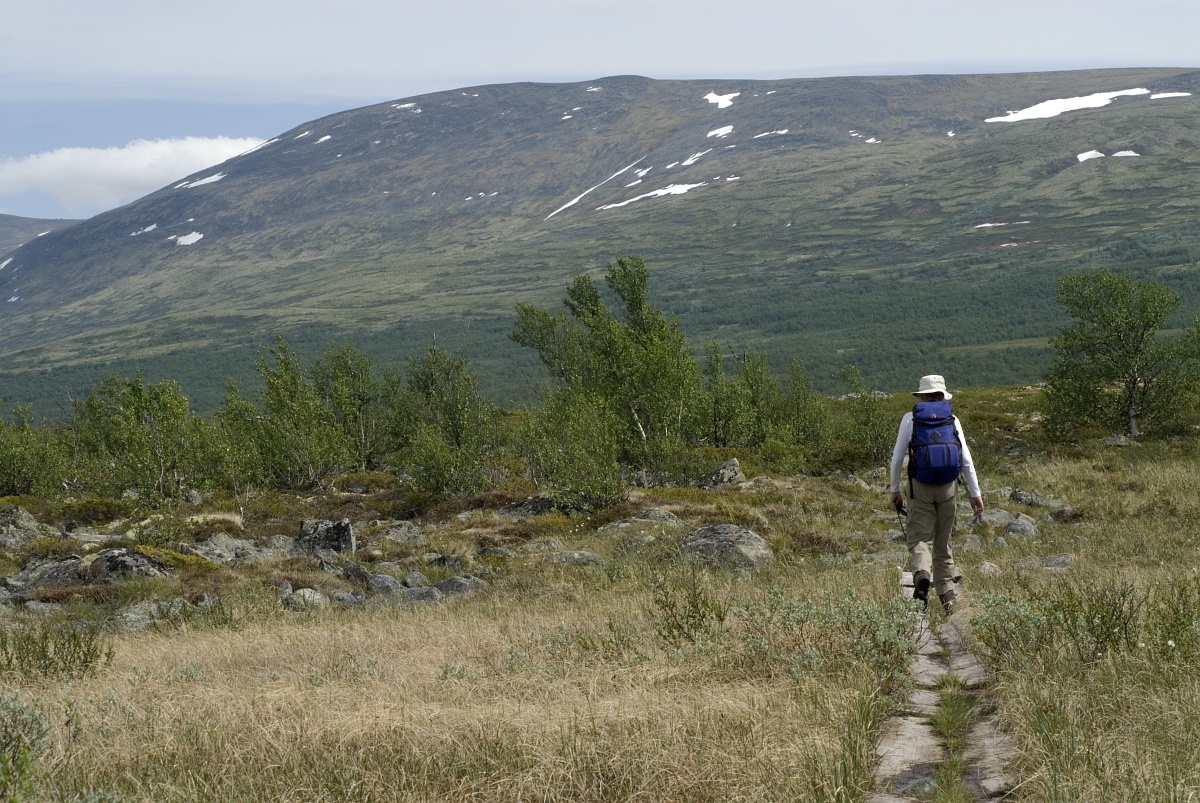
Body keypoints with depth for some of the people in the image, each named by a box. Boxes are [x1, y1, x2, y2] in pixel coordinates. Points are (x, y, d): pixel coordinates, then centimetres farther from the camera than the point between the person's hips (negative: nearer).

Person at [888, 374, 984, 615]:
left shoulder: (910, 419, 1)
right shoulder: (952, 420, 4)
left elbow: (897, 457, 1)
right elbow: (966, 460, 4)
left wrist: (895, 489, 11)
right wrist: (975, 493, 9)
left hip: (920, 486, -2)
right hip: (947, 486, 2)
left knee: (920, 536, -2)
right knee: (943, 540, 13)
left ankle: (922, 573, -32)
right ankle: (946, 591, 15)